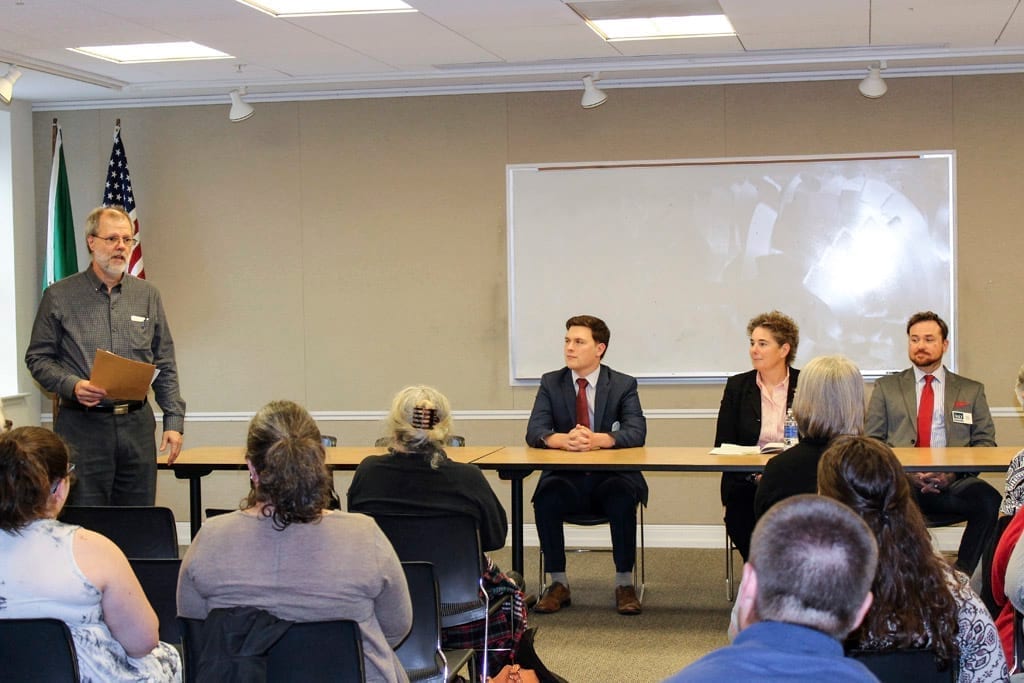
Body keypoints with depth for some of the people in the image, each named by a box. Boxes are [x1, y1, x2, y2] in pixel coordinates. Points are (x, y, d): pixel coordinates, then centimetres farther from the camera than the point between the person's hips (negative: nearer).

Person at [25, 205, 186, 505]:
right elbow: (38, 358, 2)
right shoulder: (59, 296, 2)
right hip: (83, 426, -3)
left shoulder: (148, 295, 11)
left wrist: (174, 421, 5)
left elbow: (165, 366, 12)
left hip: (137, 424, 3)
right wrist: (72, 385, -16)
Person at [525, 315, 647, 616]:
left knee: (623, 498, -33)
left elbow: (636, 432, -10)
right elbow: (534, 432, -4)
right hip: (567, 479, 1)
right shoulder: (551, 383, 7)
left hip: (611, 478, -1)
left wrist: (598, 439, -30)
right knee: (545, 498, -30)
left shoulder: (624, 385, 3)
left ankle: (624, 583, -18)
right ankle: (558, 584, -15)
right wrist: (563, 439, -28)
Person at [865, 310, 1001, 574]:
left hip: (952, 483, 1)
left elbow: (985, 443, 12)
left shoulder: (971, 391, 21)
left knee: (990, 500, -33)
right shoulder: (886, 387, 20)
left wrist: (953, 473, -9)